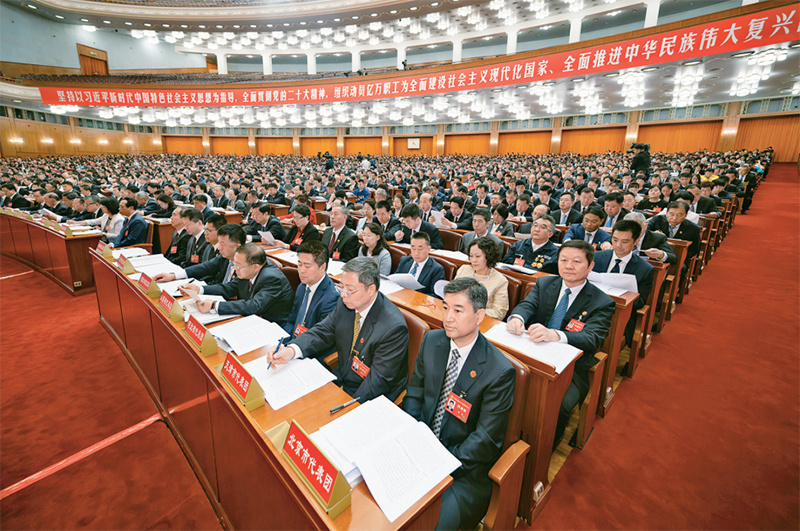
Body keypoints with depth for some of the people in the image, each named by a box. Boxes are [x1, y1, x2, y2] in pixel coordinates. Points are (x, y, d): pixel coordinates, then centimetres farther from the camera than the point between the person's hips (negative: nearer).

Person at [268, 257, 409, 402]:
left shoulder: (394, 327, -27)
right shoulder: (345, 304, -7)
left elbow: (379, 379, -22)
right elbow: (323, 332, -2)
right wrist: (291, 350, -20)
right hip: (339, 381, 6)